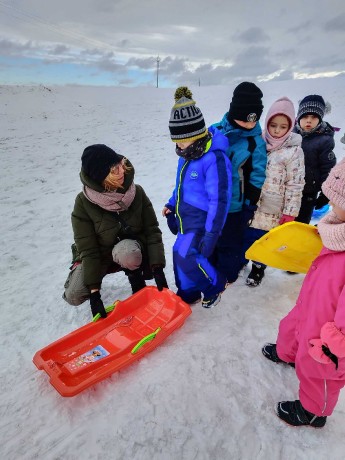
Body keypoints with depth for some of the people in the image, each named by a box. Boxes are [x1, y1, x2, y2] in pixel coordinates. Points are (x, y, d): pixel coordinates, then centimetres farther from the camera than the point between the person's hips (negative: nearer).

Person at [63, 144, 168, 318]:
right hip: (97, 255, 1)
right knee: (74, 296, -19)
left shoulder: (136, 192, -18)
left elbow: (152, 231, -15)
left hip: (130, 247, 0)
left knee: (126, 251, -37)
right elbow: (87, 250, -22)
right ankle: (92, 277, 15)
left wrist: (157, 268, -24)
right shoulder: (84, 202, -23)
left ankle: (137, 281, -5)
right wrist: (94, 291, -24)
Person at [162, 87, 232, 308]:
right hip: (186, 216, 9)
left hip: (201, 218, -8)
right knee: (180, 253, 13)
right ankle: (188, 294, 35)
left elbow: (219, 200, -23)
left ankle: (215, 285, 13)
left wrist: (211, 234, -23)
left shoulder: (214, 158, -23)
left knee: (186, 255, -16)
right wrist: (172, 204, 13)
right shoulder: (187, 155, 5)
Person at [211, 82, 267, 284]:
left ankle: (226, 276, 37)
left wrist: (249, 206, -5)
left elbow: (256, 178, -6)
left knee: (229, 243, 13)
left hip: (234, 205, -4)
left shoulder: (255, 143, -10)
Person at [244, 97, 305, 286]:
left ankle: (258, 267, 37)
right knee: (246, 236, 16)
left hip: (272, 209, -3)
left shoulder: (294, 151, -11)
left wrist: (289, 213, -11)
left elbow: (295, 186, -10)